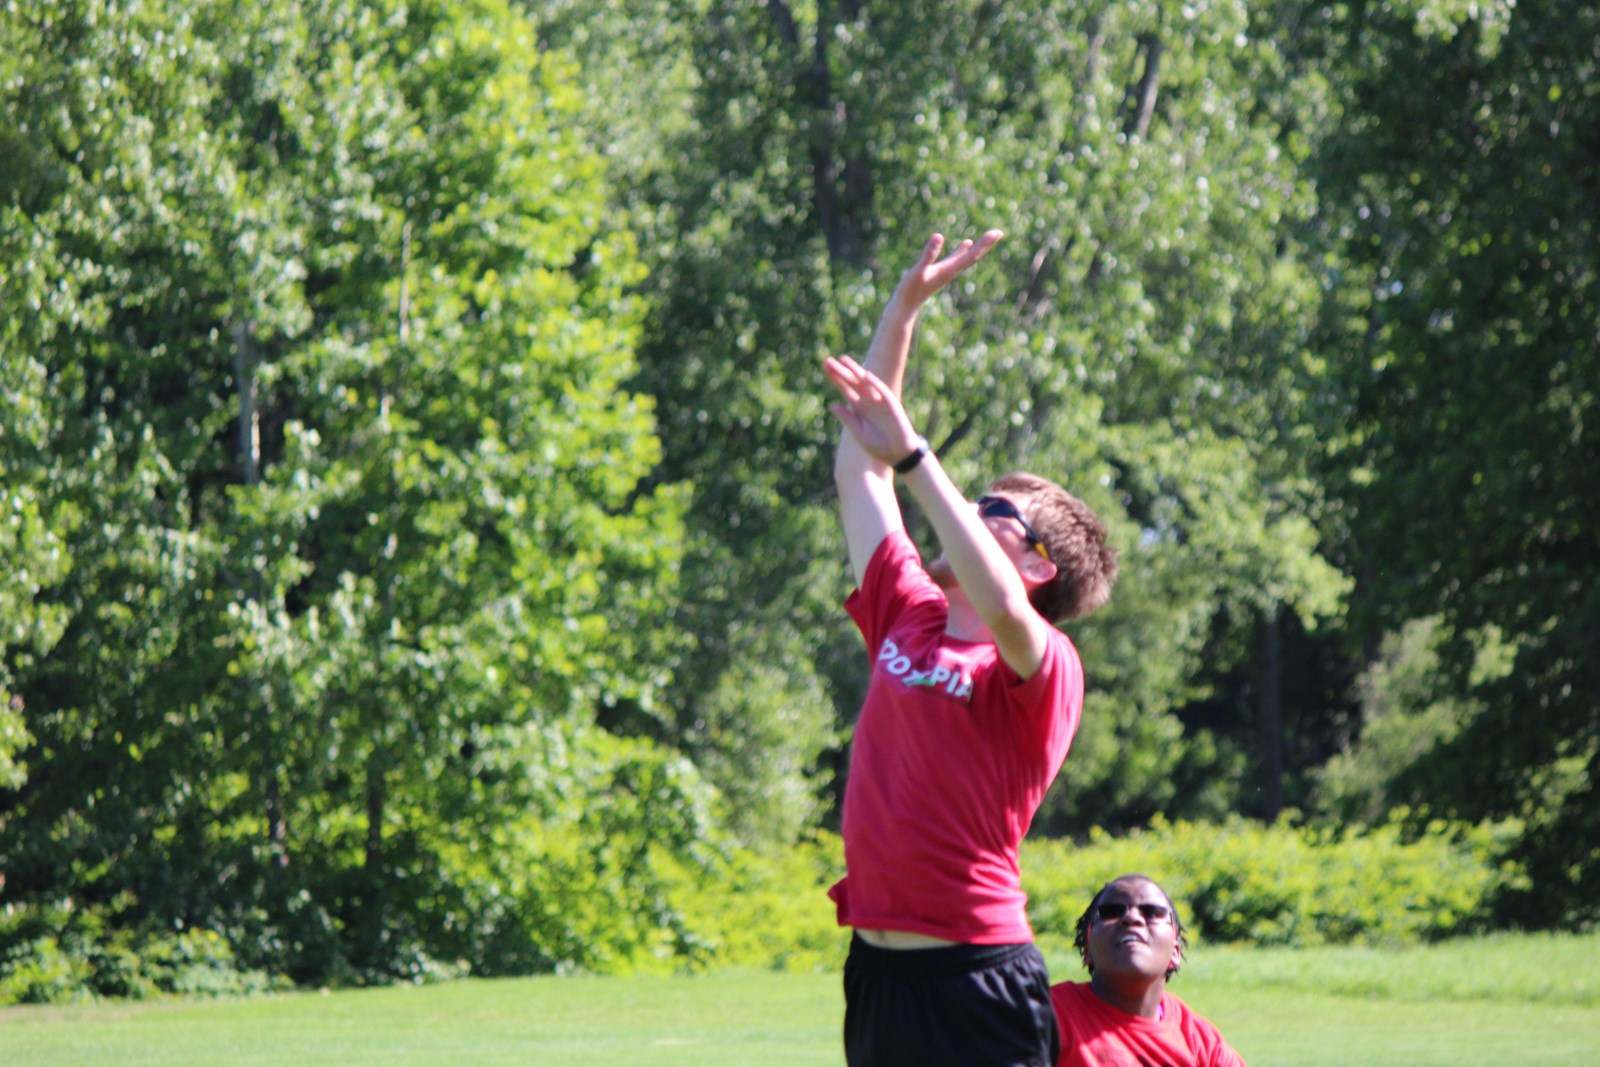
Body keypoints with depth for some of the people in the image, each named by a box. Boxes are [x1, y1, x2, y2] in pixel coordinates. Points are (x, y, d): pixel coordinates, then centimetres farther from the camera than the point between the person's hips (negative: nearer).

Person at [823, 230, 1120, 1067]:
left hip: (976, 981, -7)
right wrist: (905, 308, 17)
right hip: (876, 969, 7)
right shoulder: (905, 621, 12)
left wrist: (913, 458, -28)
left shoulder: (1044, 665, -6)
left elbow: (1001, 609, -30)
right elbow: (858, 469, 18)